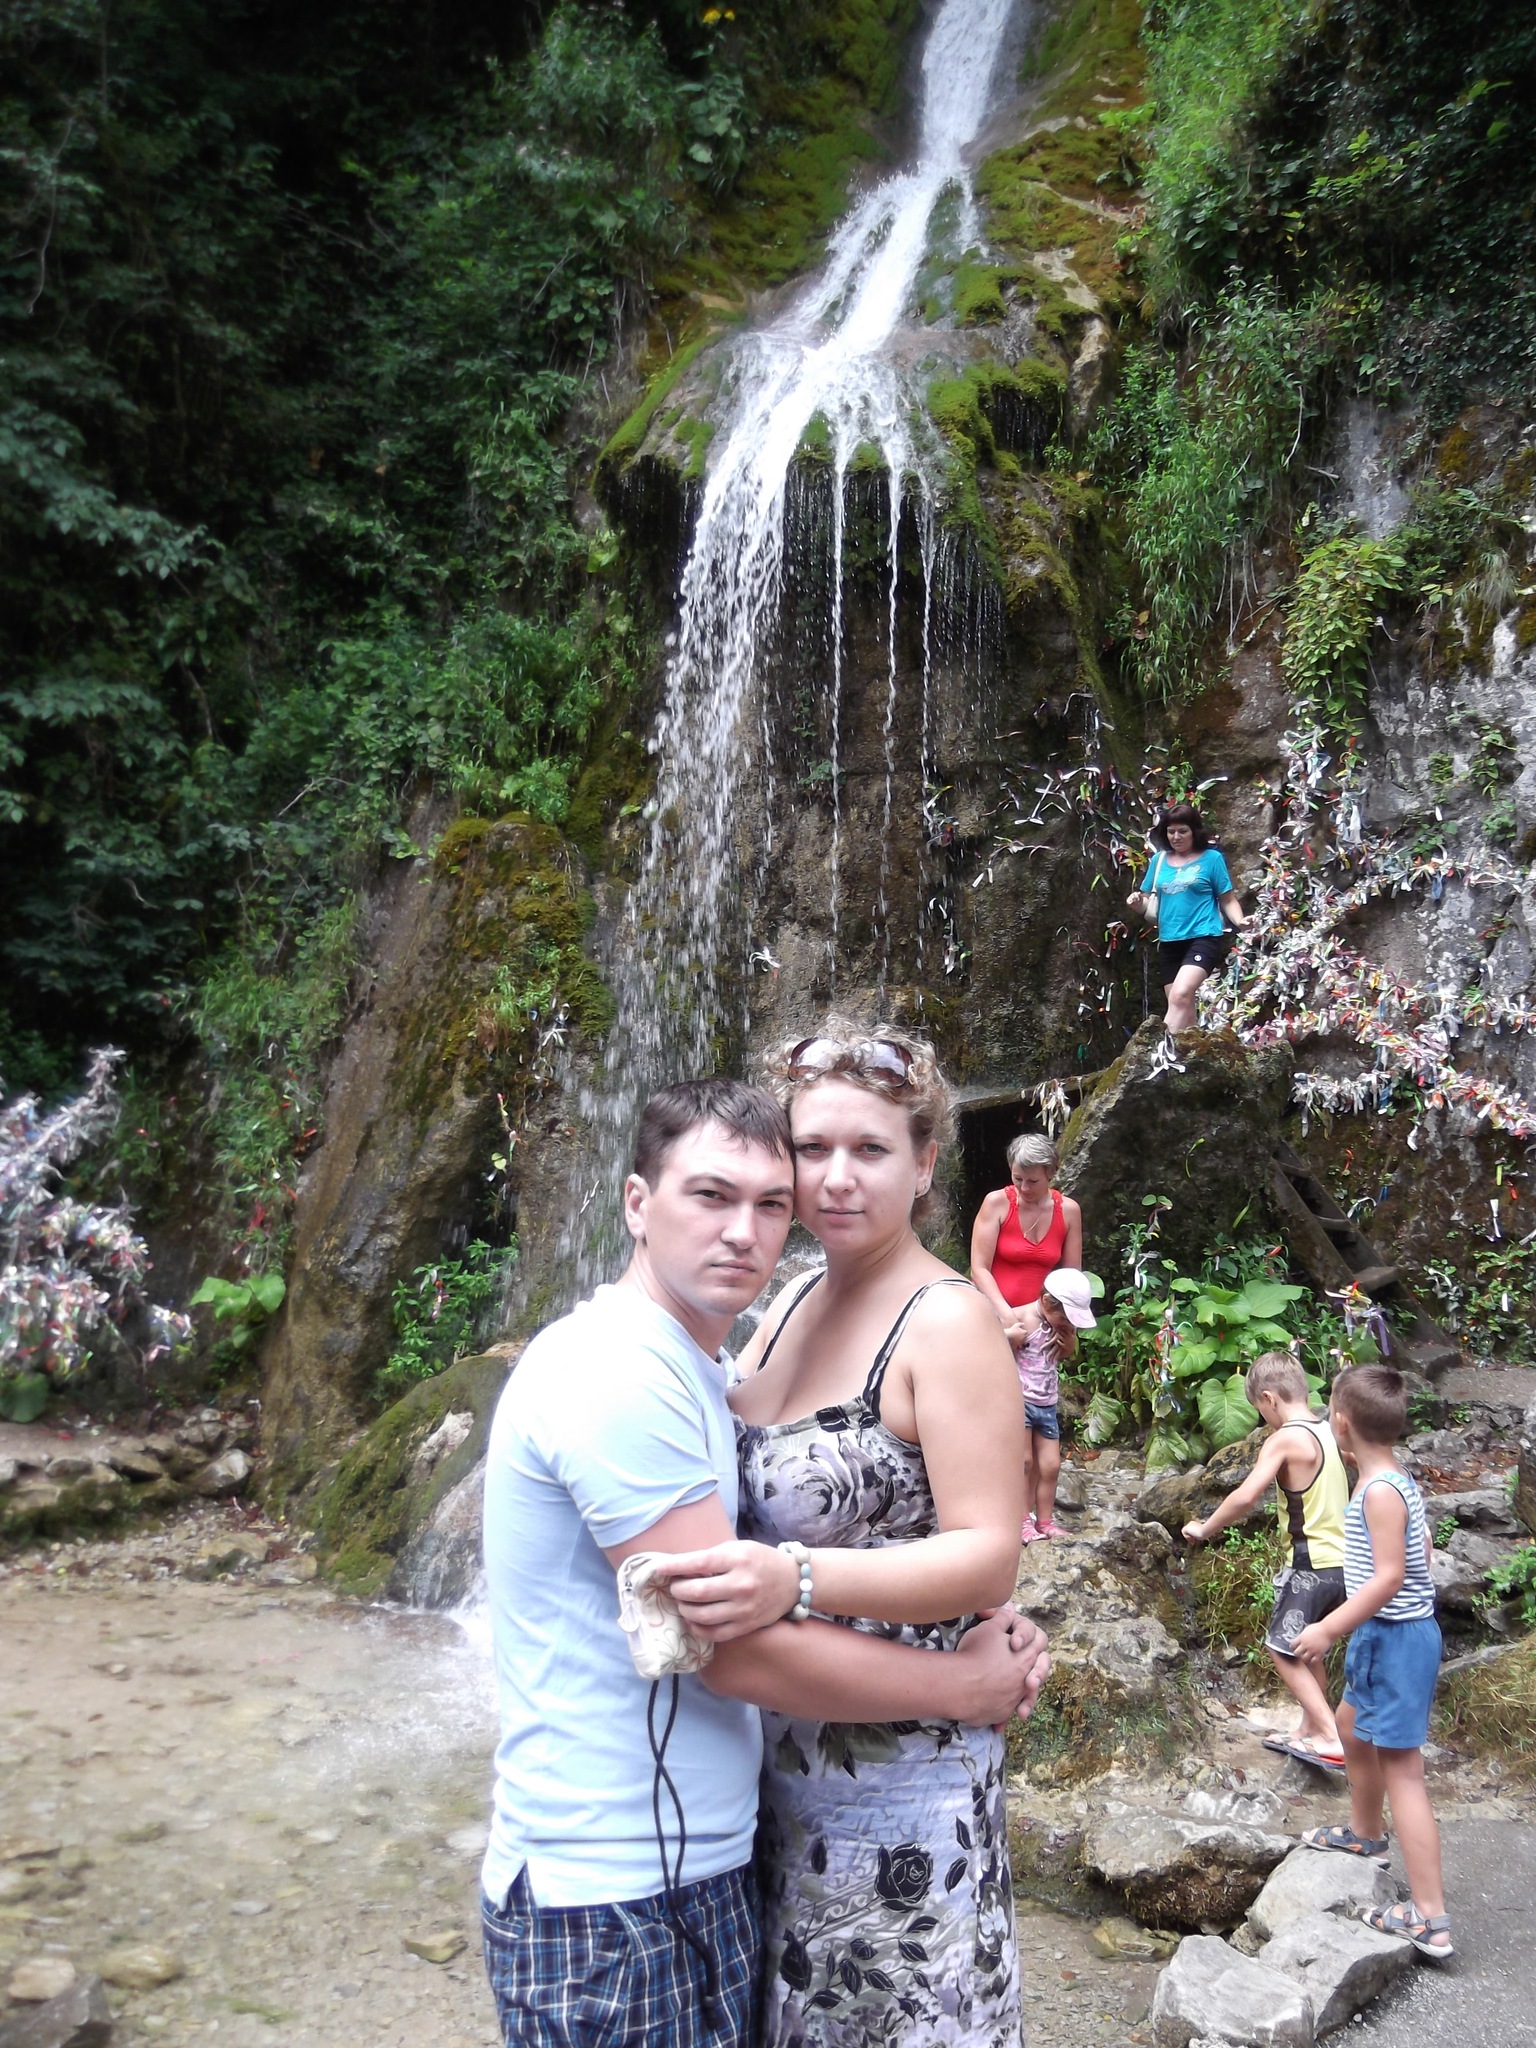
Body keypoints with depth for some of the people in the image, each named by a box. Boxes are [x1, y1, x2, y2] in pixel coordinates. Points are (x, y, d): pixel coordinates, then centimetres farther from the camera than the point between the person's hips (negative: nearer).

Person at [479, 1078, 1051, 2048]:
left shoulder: (698, 1373, 8)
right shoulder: (616, 1374, -22)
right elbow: (736, 1648, -22)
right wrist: (968, 1687, -10)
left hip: (706, 1867, 8)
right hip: (613, 1903, -8)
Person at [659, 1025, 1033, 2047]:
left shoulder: (948, 1322, -17)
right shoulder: (795, 1300, 4)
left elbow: (988, 1557, -21)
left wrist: (795, 1578, -33)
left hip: (899, 1766, -6)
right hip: (781, 1753, 7)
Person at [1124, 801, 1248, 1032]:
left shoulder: (1211, 858, -1)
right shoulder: (1159, 860, 10)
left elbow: (1228, 900, 1)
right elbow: (1148, 904, 15)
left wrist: (1240, 921, -18)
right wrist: (1137, 903, -8)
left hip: (1204, 938, -5)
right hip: (1169, 942, 5)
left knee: (1180, 995, -25)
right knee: (1184, 1007, 10)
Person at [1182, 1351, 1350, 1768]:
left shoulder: (1284, 1440, -17)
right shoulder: (1327, 1431, 6)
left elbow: (1245, 1497, -24)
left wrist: (1204, 1530, -13)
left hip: (1311, 1565, -8)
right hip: (1340, 1561, 8)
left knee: (1283, 1650, 3)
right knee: (1301, 1649, 21)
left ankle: (1331, 1739, -2)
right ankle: (1308, 1730, 29)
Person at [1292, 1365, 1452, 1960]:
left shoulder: (1379, 1491, -24)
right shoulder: (1394, 1478, 5)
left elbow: (1389, 1576, -26)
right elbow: (1419, 1549, 14)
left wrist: (1330, 1629, -22)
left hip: (1396, 1638, -11)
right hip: (1384, 1635, 11)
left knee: (1400, 1768, -6)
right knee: (1353, 1724, 28)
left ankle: (1429, 1919, -2)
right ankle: (1365, 1833, 49)